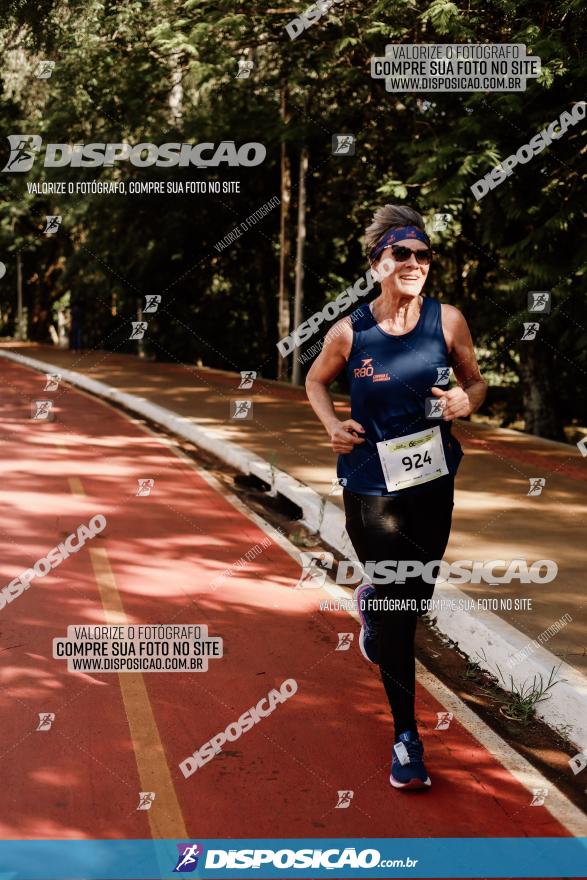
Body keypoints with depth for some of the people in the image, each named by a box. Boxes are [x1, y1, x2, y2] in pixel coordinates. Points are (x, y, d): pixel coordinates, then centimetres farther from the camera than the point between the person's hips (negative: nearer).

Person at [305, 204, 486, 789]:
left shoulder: (447, 320, -7)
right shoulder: (349, 332, -9)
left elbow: (475, 381, 7)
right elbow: (315, 381, 9)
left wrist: (466, 402, -15)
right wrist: (333, 427, -8)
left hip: (433, 482, 3)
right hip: (371, 487, -2)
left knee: (416, 598, 18)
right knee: (396, 614, -2)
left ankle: (370, 602, 57)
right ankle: (406, 738, 11)